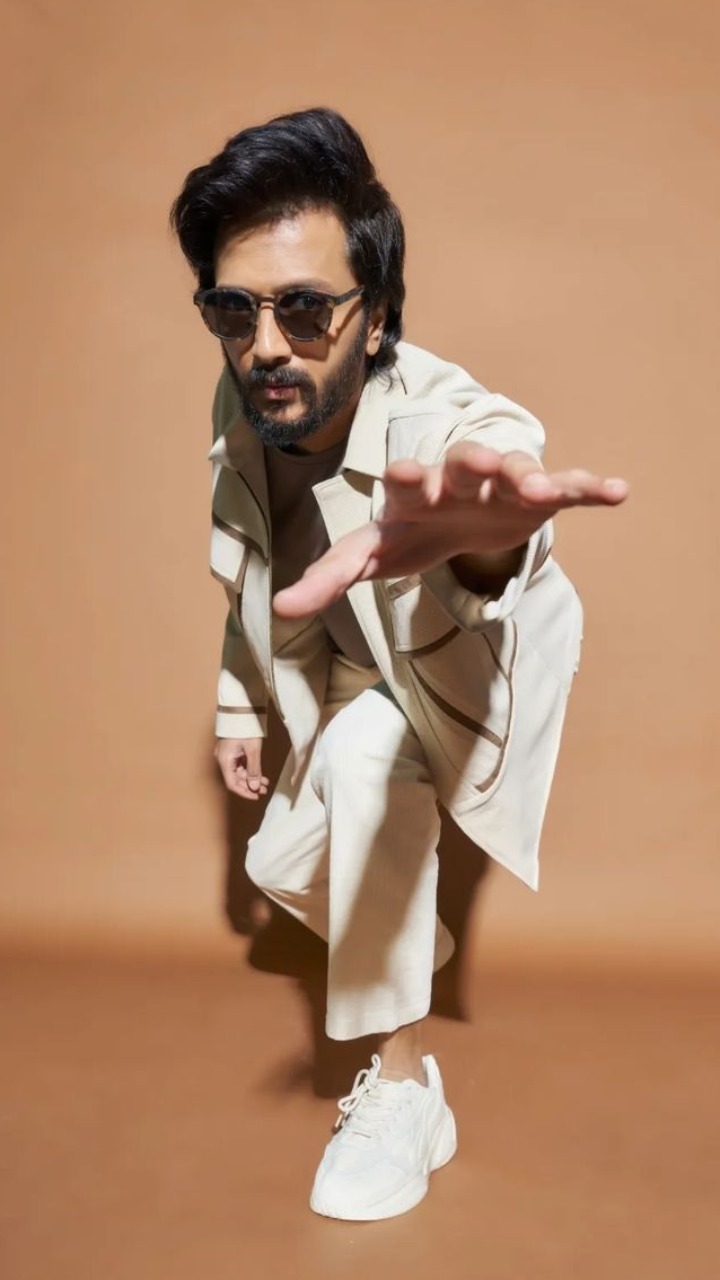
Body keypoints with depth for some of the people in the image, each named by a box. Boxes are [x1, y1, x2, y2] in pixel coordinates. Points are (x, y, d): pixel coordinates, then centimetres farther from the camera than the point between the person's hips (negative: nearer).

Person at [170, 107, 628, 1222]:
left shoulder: (454, 422, -40)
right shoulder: (240, 406, -20)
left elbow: (496, 500, -66)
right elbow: (253, 577, -2)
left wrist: (461, 540, -89)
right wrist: (239, 705, 7)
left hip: (482, 670, -6)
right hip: (351, 681, 7)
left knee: (363, 748, -35)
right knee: (283, 868, 12)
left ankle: (405, 1088, -16)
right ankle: (427, 950, 46)